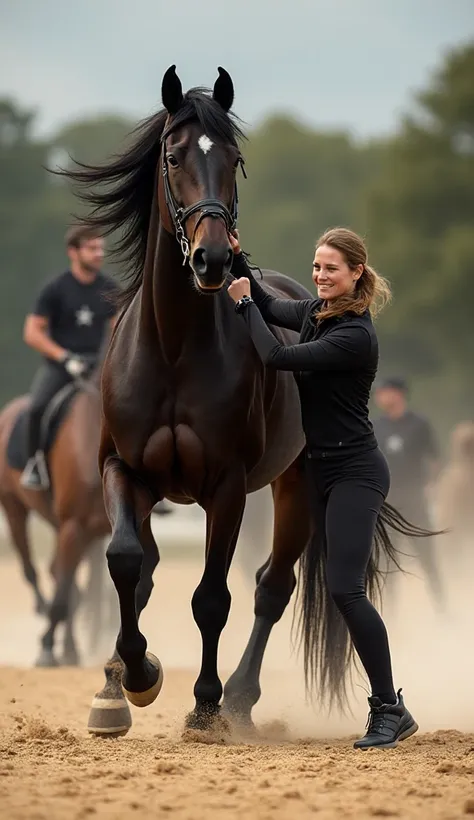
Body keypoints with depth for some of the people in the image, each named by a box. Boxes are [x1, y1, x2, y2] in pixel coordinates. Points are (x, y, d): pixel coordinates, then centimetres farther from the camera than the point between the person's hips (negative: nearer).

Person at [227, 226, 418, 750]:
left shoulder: (355, 336, -21)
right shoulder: (317, 312, 6)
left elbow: (277, 358, -23)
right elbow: (270, 308, 24)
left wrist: (244, 303, -10)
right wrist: (237, 260, 9)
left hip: (354, 474, -10)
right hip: (321, 470, 10)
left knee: (345, 587, -18)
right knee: (337, 588, 10)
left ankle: (390, 711, -13)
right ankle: (387, 708, 15)